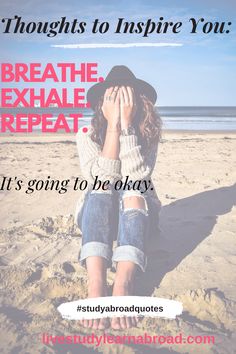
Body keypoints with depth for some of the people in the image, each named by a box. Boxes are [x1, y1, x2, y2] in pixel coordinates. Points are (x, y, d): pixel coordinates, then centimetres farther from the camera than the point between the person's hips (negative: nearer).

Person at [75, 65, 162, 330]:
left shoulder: (148, 133, -7)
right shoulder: (87, 135, -7)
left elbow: (137, 177, -24)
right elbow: (102, 180, -22)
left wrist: (126, 124, -26)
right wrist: (112, 126, -24)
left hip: (137, 215, 0)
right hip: (98, 218, 0)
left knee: (132, 189, -32)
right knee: (101, 189, -32)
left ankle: (124, 283, -51)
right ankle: (95, 284, -51)